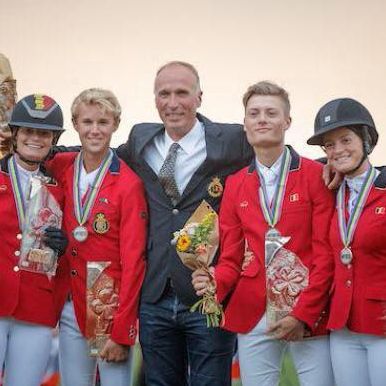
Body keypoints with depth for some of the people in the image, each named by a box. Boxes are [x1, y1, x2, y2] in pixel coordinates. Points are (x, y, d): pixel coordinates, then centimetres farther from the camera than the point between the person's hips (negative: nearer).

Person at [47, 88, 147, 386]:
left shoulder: (129, 183, -12)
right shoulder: (60, 168, 2)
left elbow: (134, 260, -12)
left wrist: (122, 332, -13)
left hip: (114, 308, -4)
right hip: (72, 306, 4)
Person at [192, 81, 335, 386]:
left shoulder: (316, 175, -3)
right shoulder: (235, 184, 9)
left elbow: (326, 253, -6)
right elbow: (231, 256, 8)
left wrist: (303, 314, -12)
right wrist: (215, 283, -13)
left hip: (310, 315, -3)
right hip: (253, 317, 3)